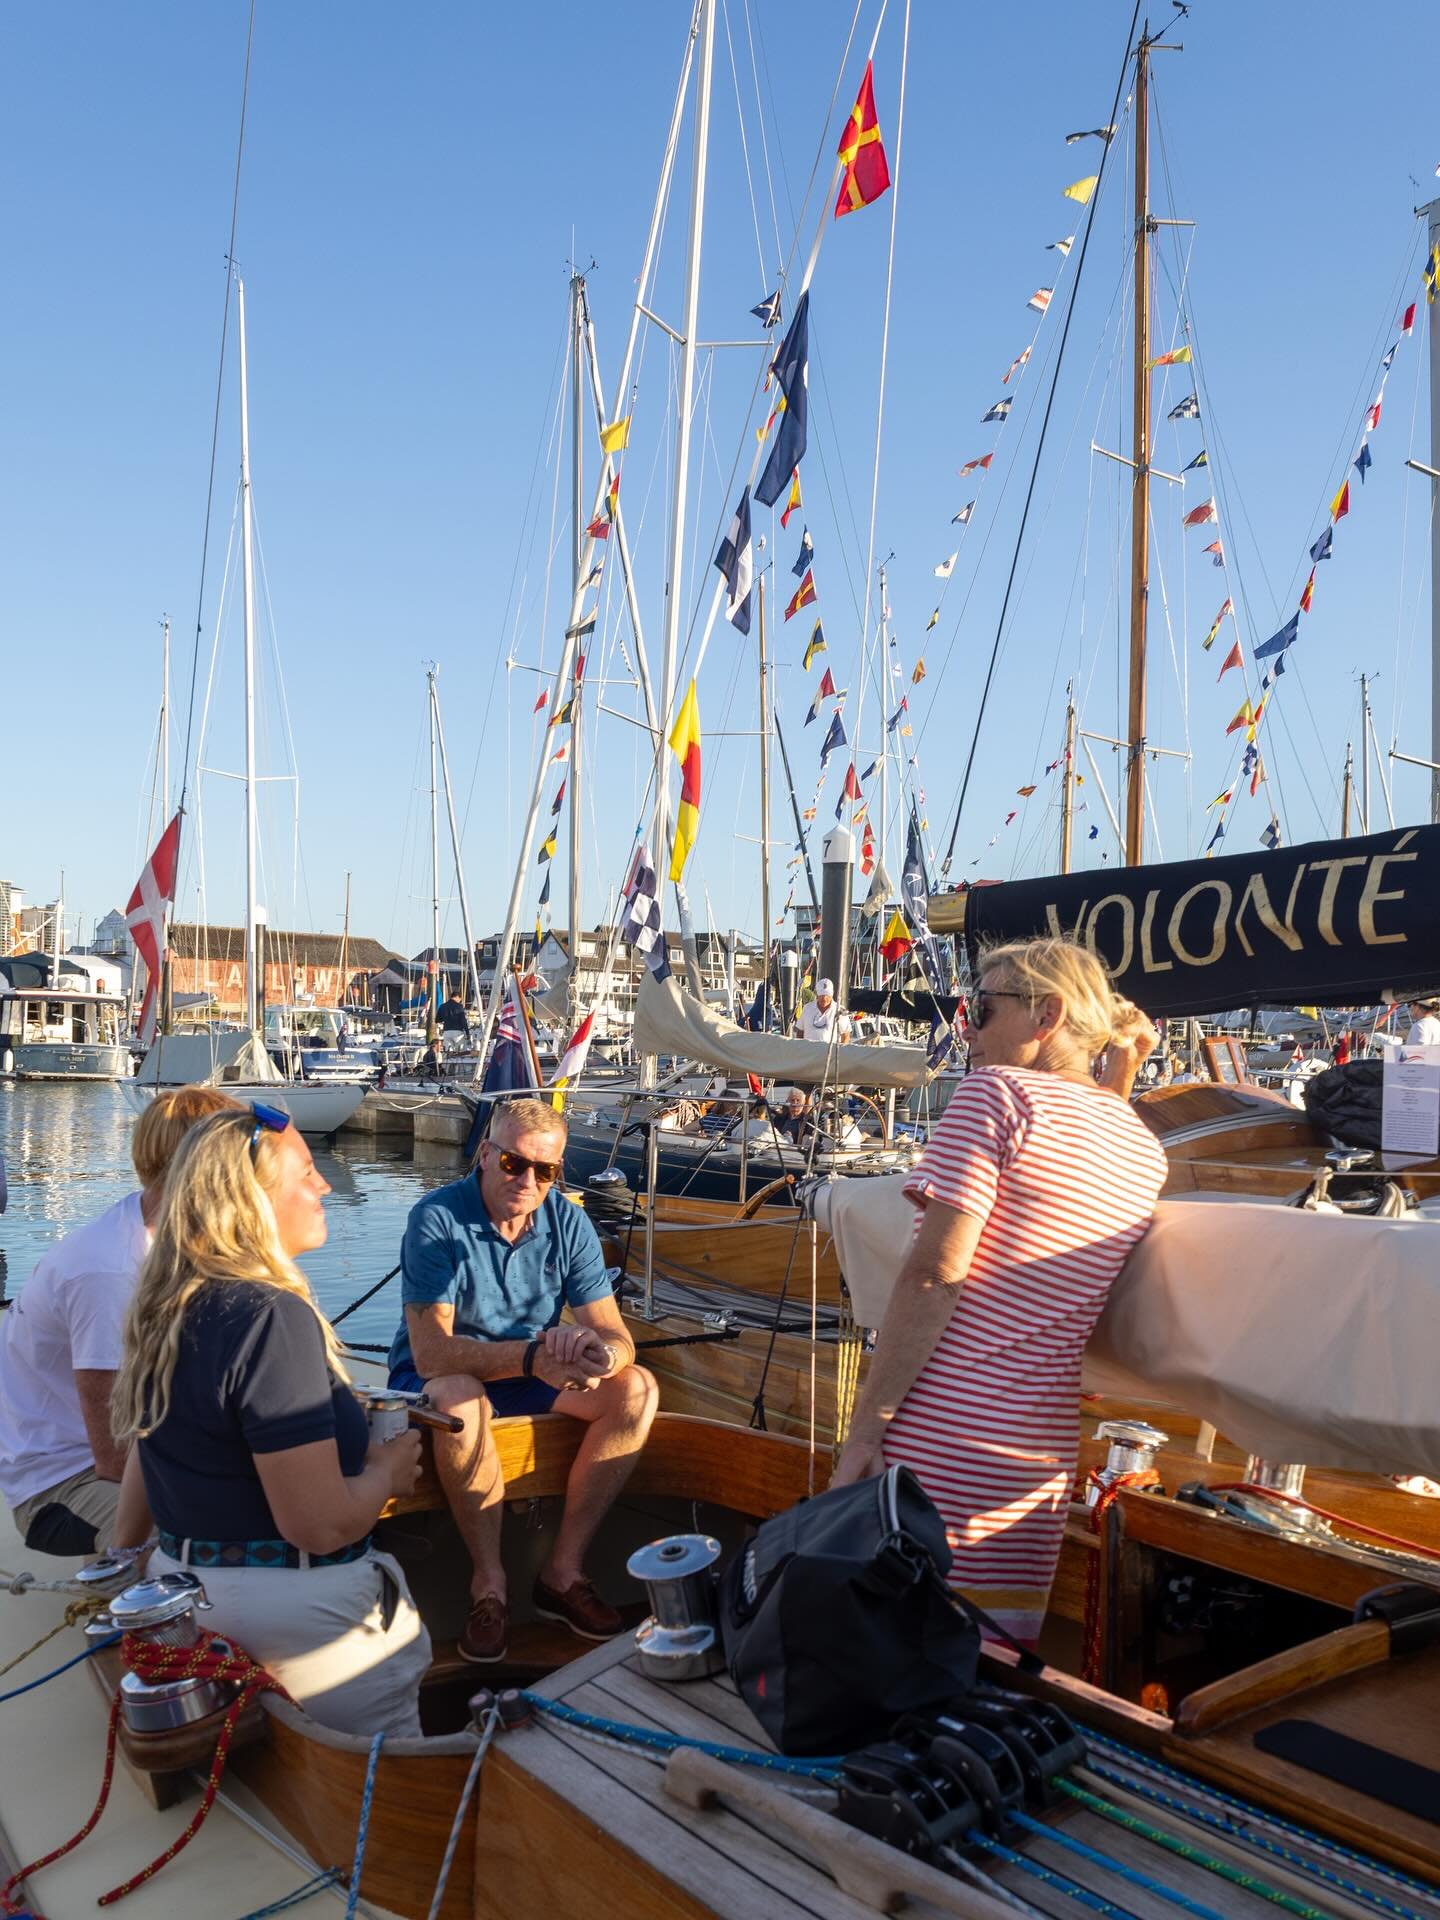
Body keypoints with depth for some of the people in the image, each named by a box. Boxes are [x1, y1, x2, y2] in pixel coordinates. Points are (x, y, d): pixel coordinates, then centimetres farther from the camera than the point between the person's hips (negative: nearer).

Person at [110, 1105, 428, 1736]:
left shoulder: (165, 1310, 2)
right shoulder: (273, 1318, -26)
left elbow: (146, 1454, 15)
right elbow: (319, 1524, -27)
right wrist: (387, 1471, -8)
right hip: (290, 1608, -9)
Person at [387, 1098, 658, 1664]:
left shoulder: (567, 1223, -9)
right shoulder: (437, 1219, -23)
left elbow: (615, 1335, -14)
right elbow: (430, 1352, -31)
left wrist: (600, 1354, -40)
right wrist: (532, 1356, -46)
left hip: (529, 1378, 5)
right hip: (438, 1379, -4)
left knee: (636, 1388, -16)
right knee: (459, 1398, -37)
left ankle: (563, 1570, -10)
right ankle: (488, 1582, -18)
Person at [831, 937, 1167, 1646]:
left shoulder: (997, 1091, -7)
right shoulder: (1142, 1145, 11)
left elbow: (934, 1276, -14)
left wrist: (863, 1431, -12)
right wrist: (1117, 1083, 21)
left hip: (938, 1436, -7)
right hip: (1040, 1451, 7)